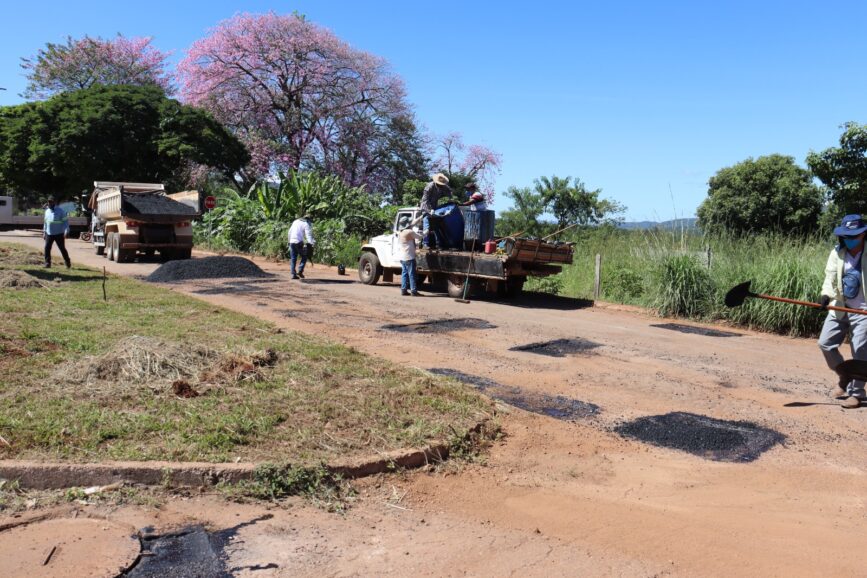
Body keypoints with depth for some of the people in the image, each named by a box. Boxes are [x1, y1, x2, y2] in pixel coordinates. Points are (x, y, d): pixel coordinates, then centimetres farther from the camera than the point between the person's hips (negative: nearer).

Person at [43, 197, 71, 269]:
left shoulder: (61, 211, -8)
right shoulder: (47, 211, 11)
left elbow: (65, 221, -10)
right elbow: (46, 222, 19)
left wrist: (66, 231, -20)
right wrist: (44, 232, 17)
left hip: (59, 234, -5)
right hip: (49, 234, 5)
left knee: (62, 249, 1)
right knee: (47, 248, -3)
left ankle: (68, 263, 11)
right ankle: (47, 263, 3)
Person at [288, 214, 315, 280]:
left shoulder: (295, 221, 18)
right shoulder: (306, 224, 0)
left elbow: (290, 232, 22)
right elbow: (308, 235, -15)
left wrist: (289, 241, 31)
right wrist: (311, 243, -24)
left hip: (292, 242, 6)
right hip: (299, 242, -6)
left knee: (293, 259, 9)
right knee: (304, 257, 7)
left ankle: (293, 274, 5)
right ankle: (300, 271, -8)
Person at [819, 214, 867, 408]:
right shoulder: (837, 253, 2)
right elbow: (830, 277, -3)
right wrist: (827, 294, -23)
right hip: (839, 308, 4)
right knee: (825, 343, 5)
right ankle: (844, 377, 29)